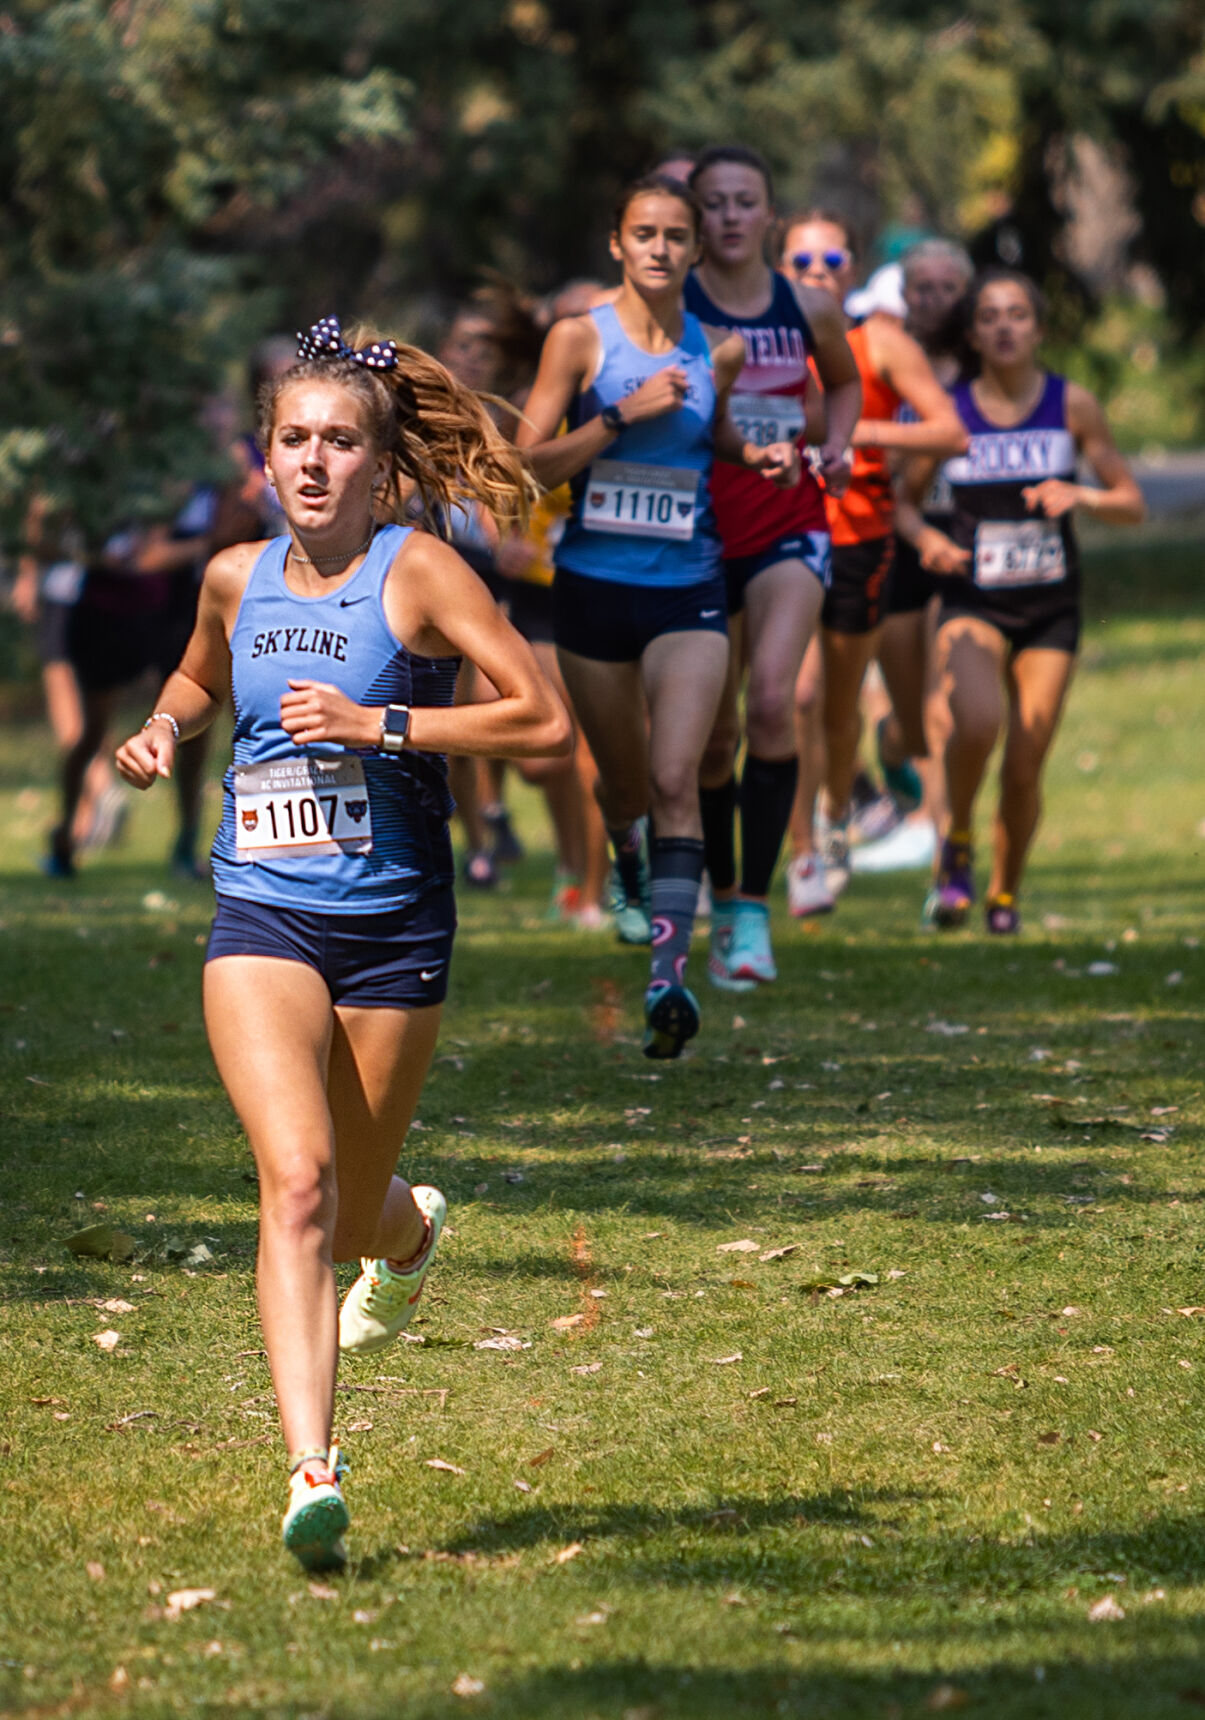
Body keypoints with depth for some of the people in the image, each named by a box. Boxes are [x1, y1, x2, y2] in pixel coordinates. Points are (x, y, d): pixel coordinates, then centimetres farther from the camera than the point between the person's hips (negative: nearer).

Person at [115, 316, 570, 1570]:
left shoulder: (418, 573, -7)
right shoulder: (237, 578, 6)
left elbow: (545, 722, -12)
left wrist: (381, 725, -19)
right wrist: (164, 728, 8)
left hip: (392, 925, -2)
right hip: (261, 922, 2)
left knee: (352, 1215, 12)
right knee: (296, 1180, -20)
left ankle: (412, 1232, 51)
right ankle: (312, 1469, -26)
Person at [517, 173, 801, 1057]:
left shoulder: (718, 350, 3)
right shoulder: (580, 337, -4)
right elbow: (530, 460, -9)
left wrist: (757, 456, 2)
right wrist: (623, 414, -19)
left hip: (688, 592, 0)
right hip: (594, 583, 0)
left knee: (675, 780, -17)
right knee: (624, 779, 15)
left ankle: (670, 969, -25)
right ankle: (630, 876, 51)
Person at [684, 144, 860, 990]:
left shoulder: (810, 309, 2)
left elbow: (846, 382, 22)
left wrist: (835, 445, 4)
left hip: (788, 530, 0)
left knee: (772, 697, -23)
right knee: (712, 737, 7)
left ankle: (757, 909, -19)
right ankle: (723, 899, 31)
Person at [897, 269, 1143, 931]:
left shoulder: (1072, 406, 0)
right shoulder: (950, 410, 0)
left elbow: (1131, 504, 4)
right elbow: (900, 496, 9)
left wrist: (1079, 496, -16)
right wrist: (925, 537, -12)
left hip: (1049, 608, 1)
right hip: (971, 602, -1)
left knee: (1025, 768, -2)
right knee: (978, 722, -29)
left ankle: (1004, 895, 23)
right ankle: (957, 842, -1)